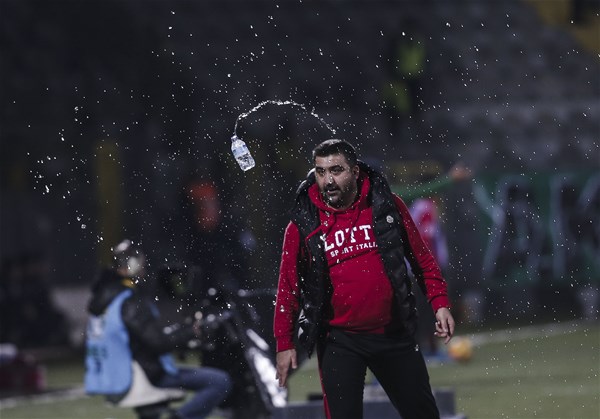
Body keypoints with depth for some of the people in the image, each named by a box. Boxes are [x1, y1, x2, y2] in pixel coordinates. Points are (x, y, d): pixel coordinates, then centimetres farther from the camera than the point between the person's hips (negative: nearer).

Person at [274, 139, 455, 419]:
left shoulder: (387, 206, -1)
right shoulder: (303, 224, -4)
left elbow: (421, 257, 7)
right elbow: (288, 286, 2)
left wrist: (440, 304, -1)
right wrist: (284, 343, -2)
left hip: (394, 332, 2)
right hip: (339, 341, -1)